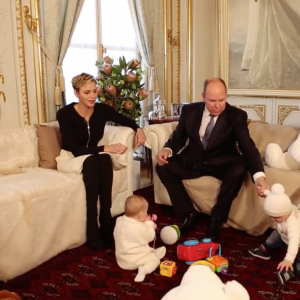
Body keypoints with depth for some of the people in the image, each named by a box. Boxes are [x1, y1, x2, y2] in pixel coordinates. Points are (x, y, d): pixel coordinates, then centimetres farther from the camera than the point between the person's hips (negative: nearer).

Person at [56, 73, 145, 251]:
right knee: (91, 161, -37)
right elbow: (76, 149, -26)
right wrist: (106, 148, -35)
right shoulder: (65, 114, -20)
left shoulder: (102, 109, -9)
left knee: (104, 159, -33)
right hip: (70, 158, -3)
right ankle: (93, 228, -34)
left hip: (93, 157, 3)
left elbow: (126, 121, 10)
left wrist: (138, 129, -12)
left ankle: (106, 220, -31)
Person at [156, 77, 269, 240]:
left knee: (238, 170, -34)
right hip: (193, 161, 3)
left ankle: (216, 219, -13)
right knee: (163, 166, -19)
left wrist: (259, 176, -40)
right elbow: (178, 138, 4)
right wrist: (168, 149, -21)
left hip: (222, 164, -2)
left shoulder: (237, 116, -13)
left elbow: (248, 147, -22)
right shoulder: (189, 110, -5)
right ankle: (189, 213, -6)